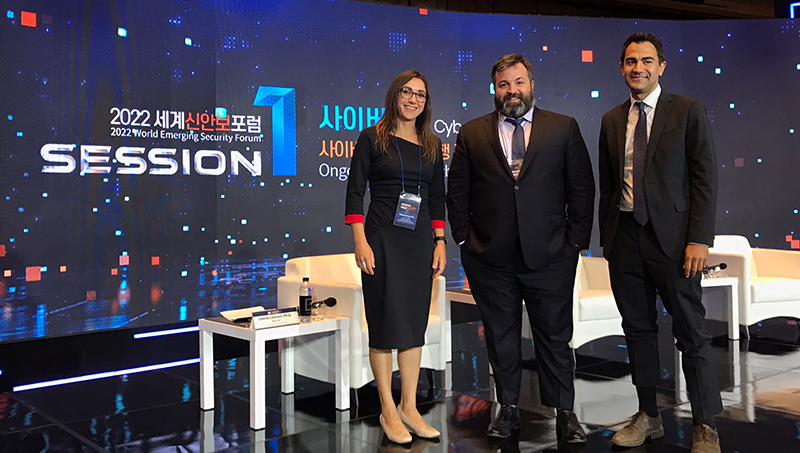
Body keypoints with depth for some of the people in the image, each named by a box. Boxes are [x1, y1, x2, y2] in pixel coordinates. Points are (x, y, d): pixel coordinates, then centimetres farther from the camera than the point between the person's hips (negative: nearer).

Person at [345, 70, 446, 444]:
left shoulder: (432, 144, 12)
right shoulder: (372, 138, 0)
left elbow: (438, 197, 15)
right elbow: (355, 191, -4)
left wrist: (440, 242, 7)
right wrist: (360, 241, -13)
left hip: (420, 241, 4)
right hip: (382, 238, -4)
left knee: (415, 322, 7)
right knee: (385, 321, 0)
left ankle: (409, 407, 18)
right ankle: (388, 410, 11)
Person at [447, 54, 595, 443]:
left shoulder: (564, 128, 4)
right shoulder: (472, 134, 6)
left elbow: (582, 188, 3)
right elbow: (457, 192, 9)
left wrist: (575, 241, -2)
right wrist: (465, 238, 1)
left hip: (549, 254, -1)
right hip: (489, 257, 1)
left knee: (555, 336, 6)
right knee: (500, 337, 11)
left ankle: (564, 412, 19)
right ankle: (508, 409, 25)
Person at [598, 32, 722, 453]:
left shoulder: (688, 111, -1)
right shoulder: (612, 120, 12)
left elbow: (704, 179, -6)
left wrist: (699, 239, -13)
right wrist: (606, 238, 10)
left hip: (671, 237, -4)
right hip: (625, 239, 5)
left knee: (691, 334, 2)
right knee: (638, 330, 12)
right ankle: (648, 417, 25)